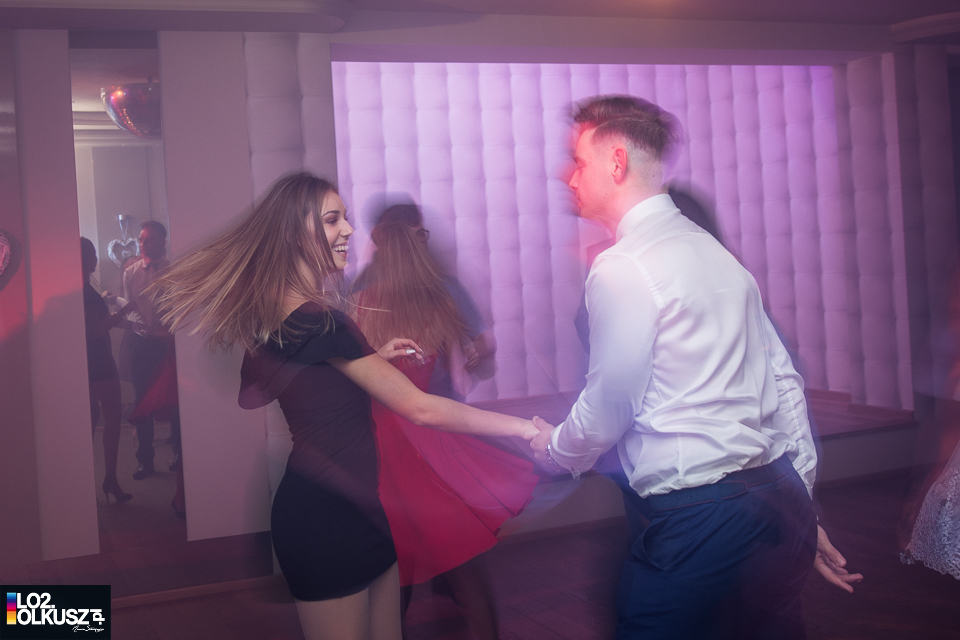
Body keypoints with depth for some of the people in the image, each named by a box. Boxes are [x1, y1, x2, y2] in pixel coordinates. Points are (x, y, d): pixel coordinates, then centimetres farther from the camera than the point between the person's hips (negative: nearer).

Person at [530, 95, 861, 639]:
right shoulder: (715, 252, 12)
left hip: (700, 523, -8)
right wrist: (801, 510, 19)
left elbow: (606, 414, -8)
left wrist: (554, 450, 14)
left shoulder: (622, 268, -13)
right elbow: (784, 382, 13)